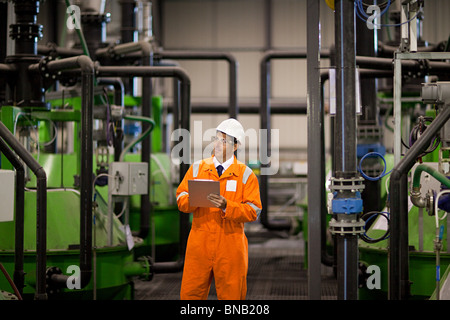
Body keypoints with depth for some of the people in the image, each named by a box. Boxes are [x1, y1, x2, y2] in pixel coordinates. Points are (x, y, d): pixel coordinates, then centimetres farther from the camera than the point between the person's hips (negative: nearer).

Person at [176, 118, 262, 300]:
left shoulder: (245, 174, 4)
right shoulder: (197, 168, 12)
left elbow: (253, 211, -4)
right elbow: (181, 199, 8)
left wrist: (226, 206, -19)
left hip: (230, 246, -2)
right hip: (199, 242, 2)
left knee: (230, 295, 2)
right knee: (190, 293, 1)